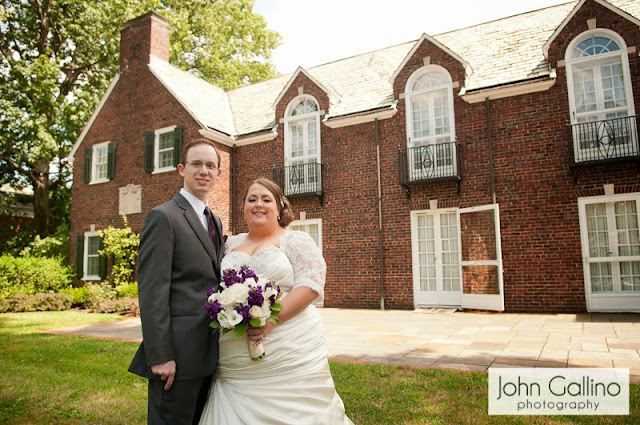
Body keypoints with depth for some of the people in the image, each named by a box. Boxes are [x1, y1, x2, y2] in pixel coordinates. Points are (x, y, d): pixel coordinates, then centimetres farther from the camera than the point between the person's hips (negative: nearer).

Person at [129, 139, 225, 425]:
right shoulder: (163, 217, -10)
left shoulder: (215, 222, 15)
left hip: (209, 354, 8)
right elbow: (151, 292, -16)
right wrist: (159, 357, -19)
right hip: (178, 355, -8)